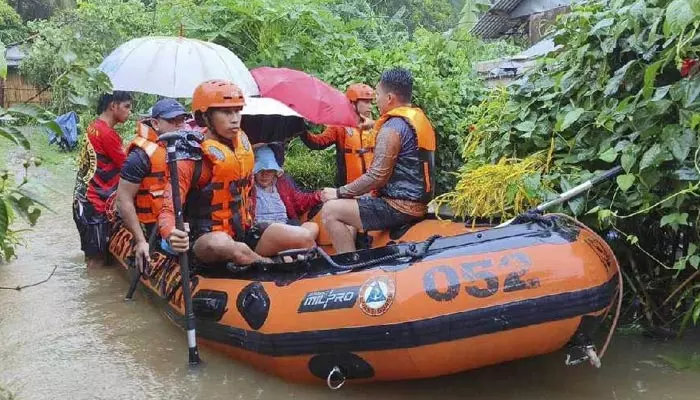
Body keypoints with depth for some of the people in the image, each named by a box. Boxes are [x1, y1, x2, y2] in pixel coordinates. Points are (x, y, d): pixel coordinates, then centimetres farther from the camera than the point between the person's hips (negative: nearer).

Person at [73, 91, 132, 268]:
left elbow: (112, 160, 10)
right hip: (94, 203, -10)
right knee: (97, 260, -1)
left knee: (93, 256, 18)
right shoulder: (107, 133, -19)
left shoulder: (95, 126, 10)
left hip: (85, 199, 10)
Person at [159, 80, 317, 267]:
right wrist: (172, 235, -43)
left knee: (304, 238, -14)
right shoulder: (192, 157, -15)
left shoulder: (242, 141, 5)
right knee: (223, 244, -41)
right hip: (207, 237, -6)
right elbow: (168, 209, -22)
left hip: (244, 231, 6)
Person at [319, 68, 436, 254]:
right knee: (350, 204, 27)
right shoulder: (421, 119, 13)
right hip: (420, 203, 10)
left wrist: (339, 193, -10)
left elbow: (376, 177, -20)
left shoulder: (393, 127, -16)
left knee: (330, 210, -9)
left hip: (400, 208, -10)